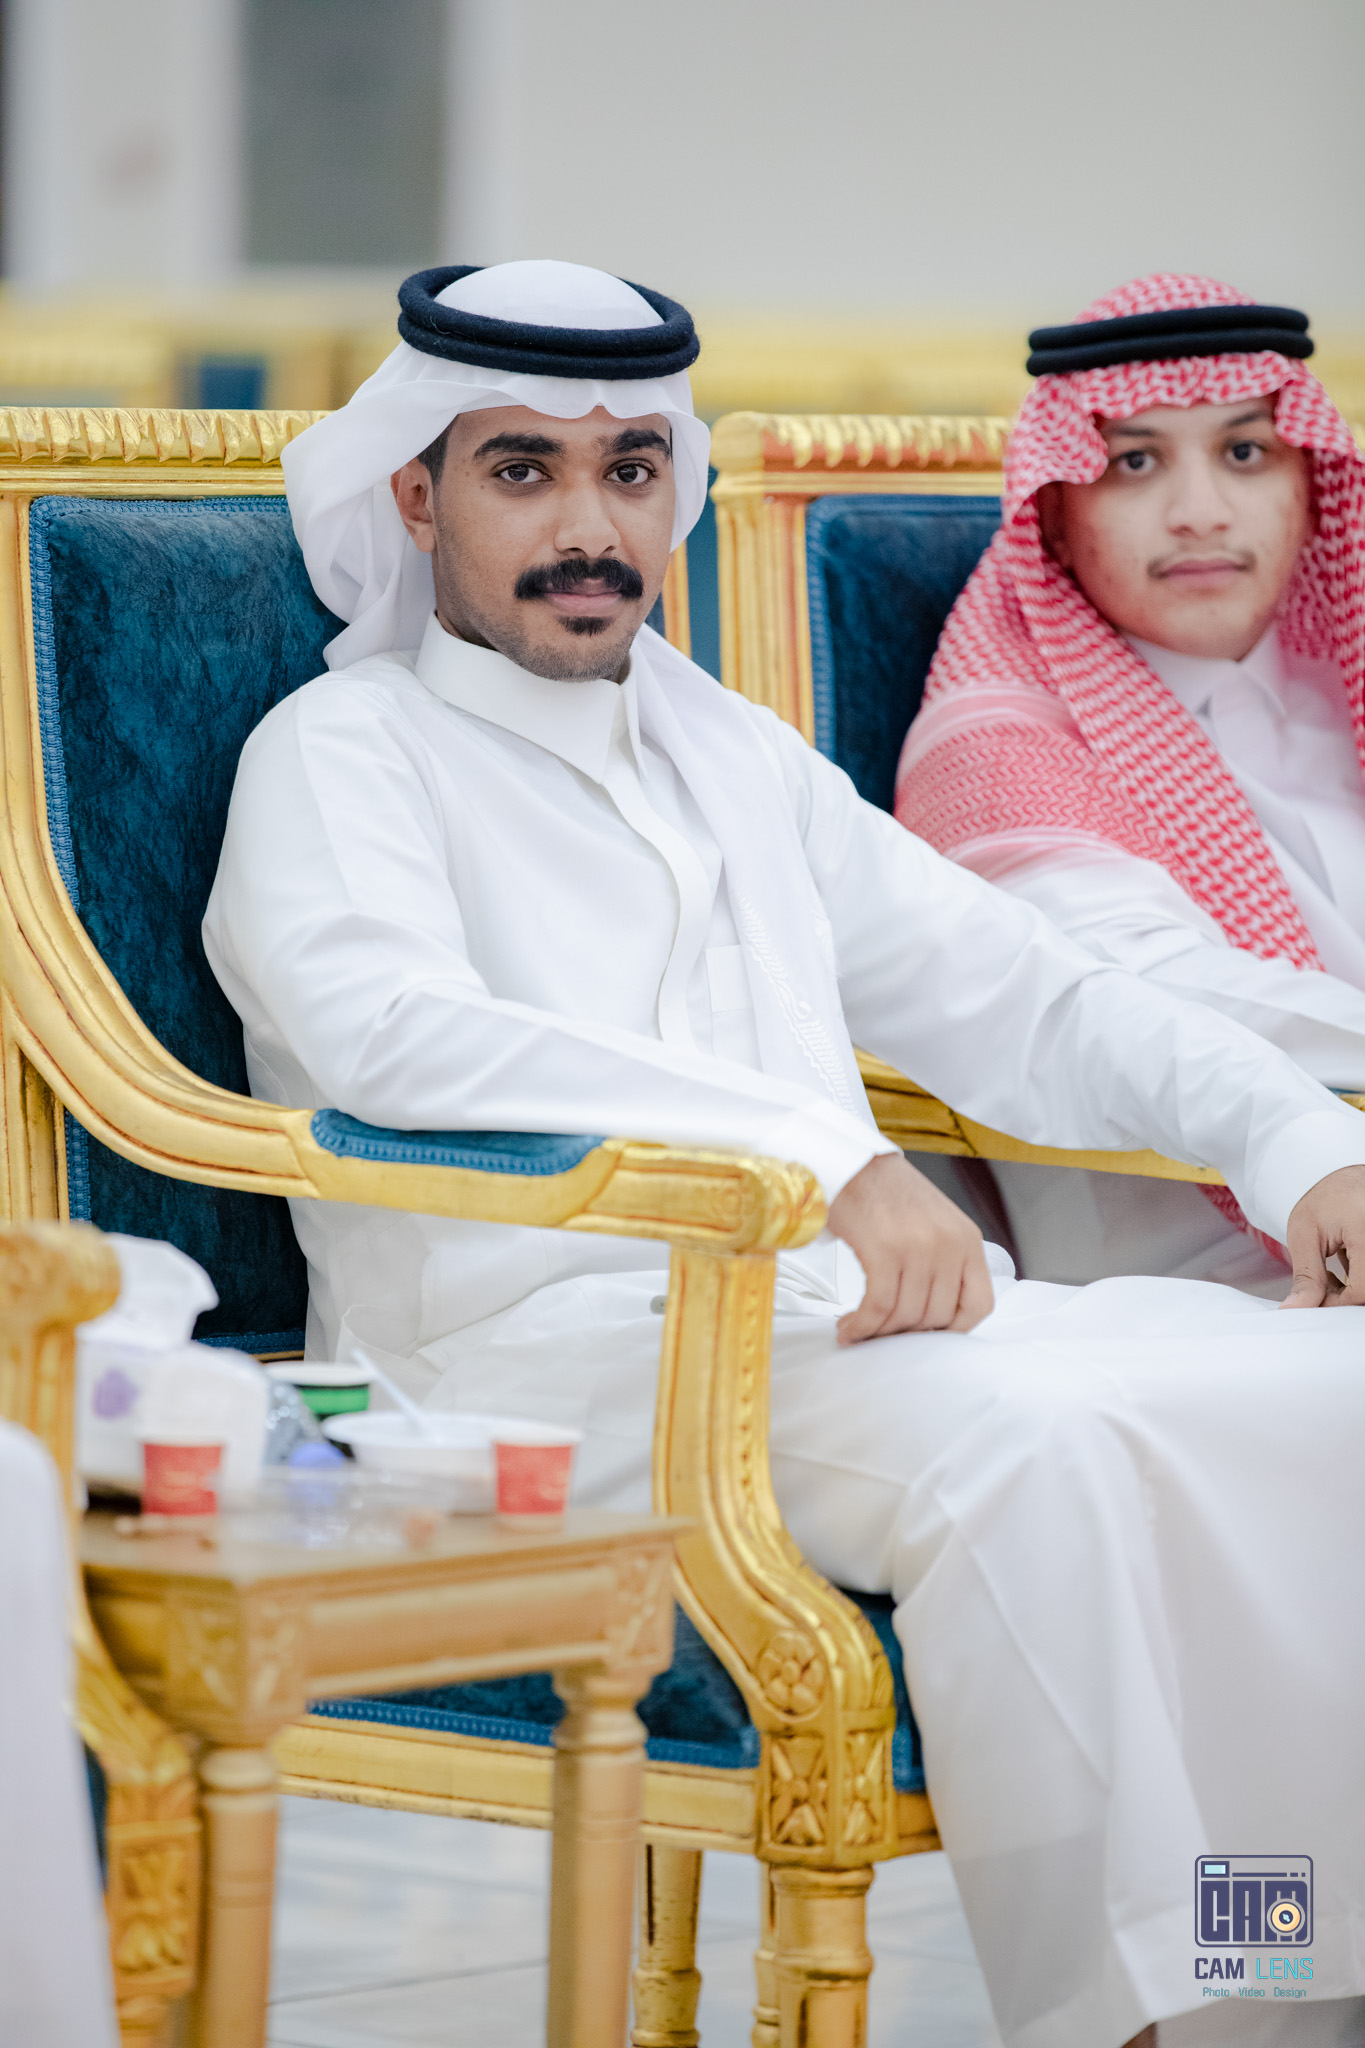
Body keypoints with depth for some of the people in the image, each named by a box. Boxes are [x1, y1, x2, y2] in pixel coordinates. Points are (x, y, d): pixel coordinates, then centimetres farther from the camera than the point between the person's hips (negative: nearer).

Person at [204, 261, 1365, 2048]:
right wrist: (826, 1153, -26)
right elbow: (392, 1031, -16)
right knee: (1035, 1441, -34)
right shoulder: (342, 749, 5)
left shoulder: (738, 757, 27)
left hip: (867, 1305, 7)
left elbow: (1013, 995, 28)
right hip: (552, 1338, -7)